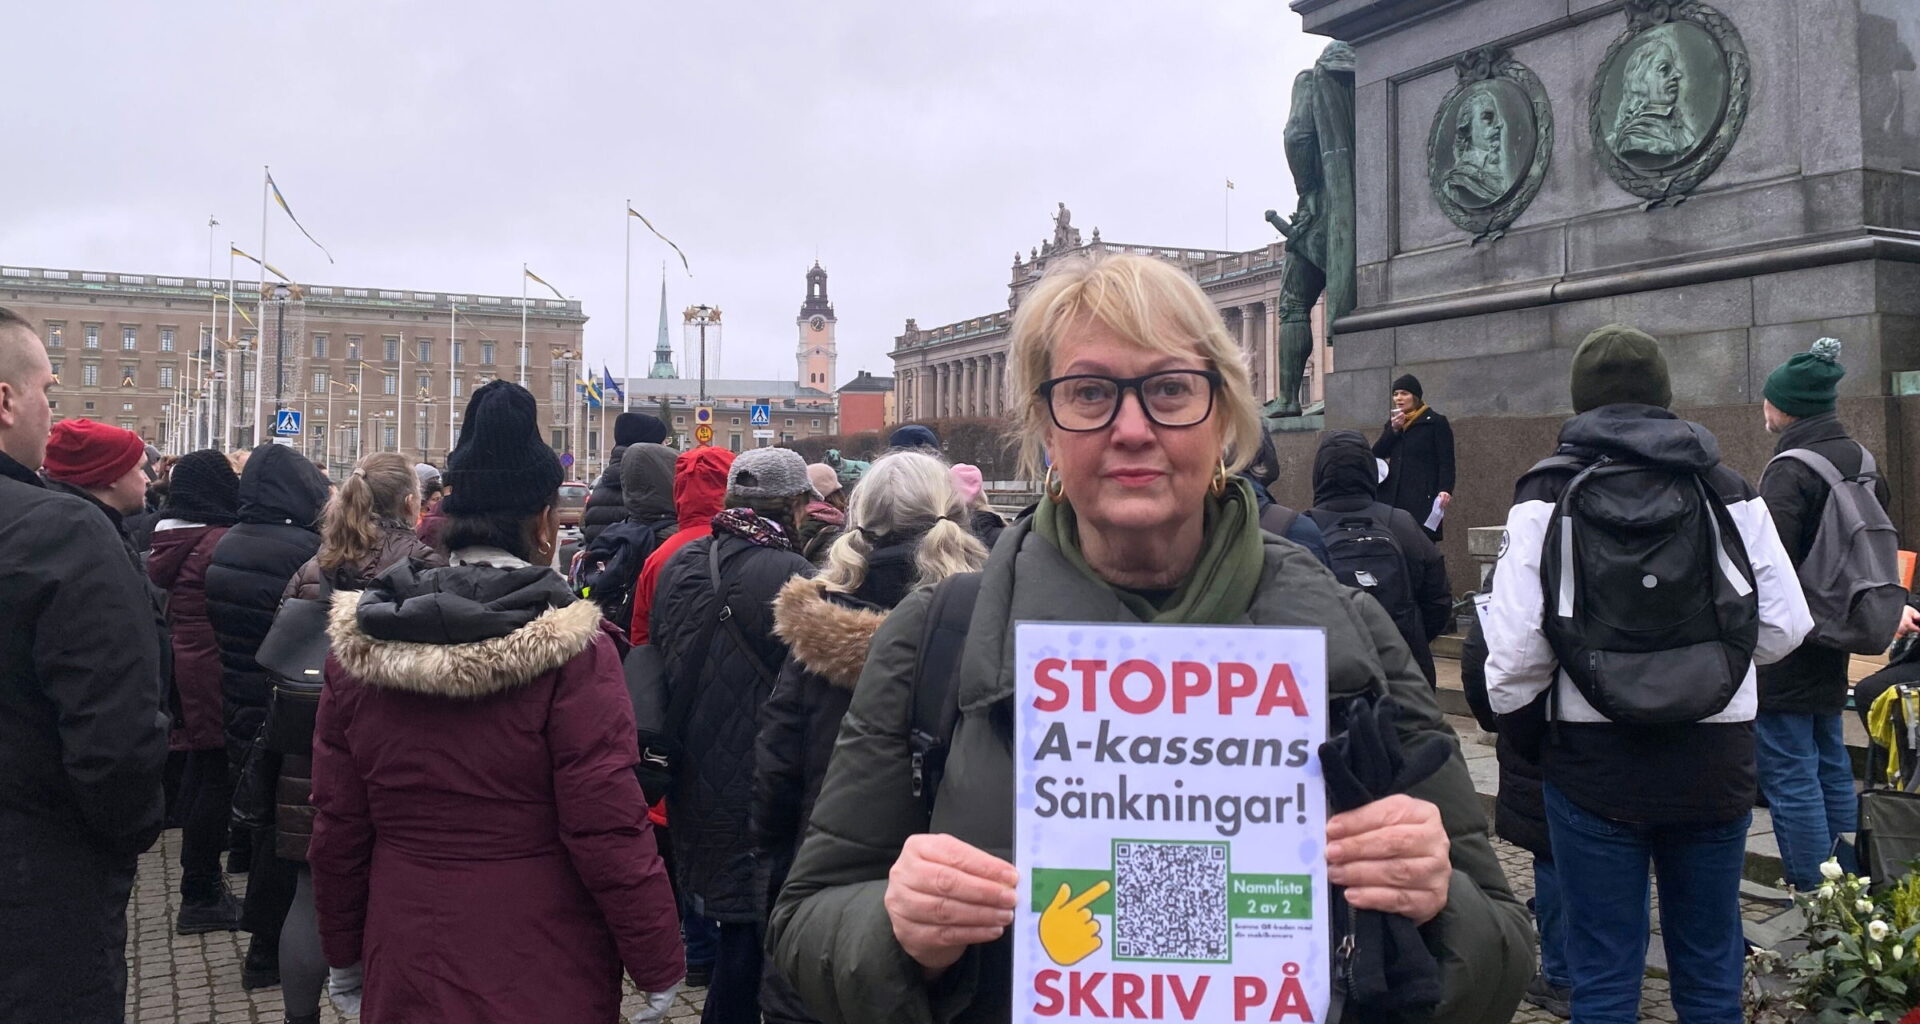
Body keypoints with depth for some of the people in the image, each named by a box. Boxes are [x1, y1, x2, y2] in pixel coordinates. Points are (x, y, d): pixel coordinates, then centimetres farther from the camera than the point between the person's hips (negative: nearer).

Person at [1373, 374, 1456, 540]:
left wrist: (1445, 490, -19)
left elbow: (1446, 462, -4)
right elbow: (1376, 454, 10)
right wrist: (1393, 430, -2)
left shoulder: (1436, 422, 3)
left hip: (1422, 498, -5)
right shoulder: (1392, 423, 20)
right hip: (1392, 498, 5)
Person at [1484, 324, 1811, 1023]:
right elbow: (1783, 628, 1)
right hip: (1716, 763, 3)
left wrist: (1515, 727, 4)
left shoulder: (1547, 497, -6)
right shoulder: (1729, 493, 2)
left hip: (1595, 763, -2)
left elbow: (1516, 643, -13)